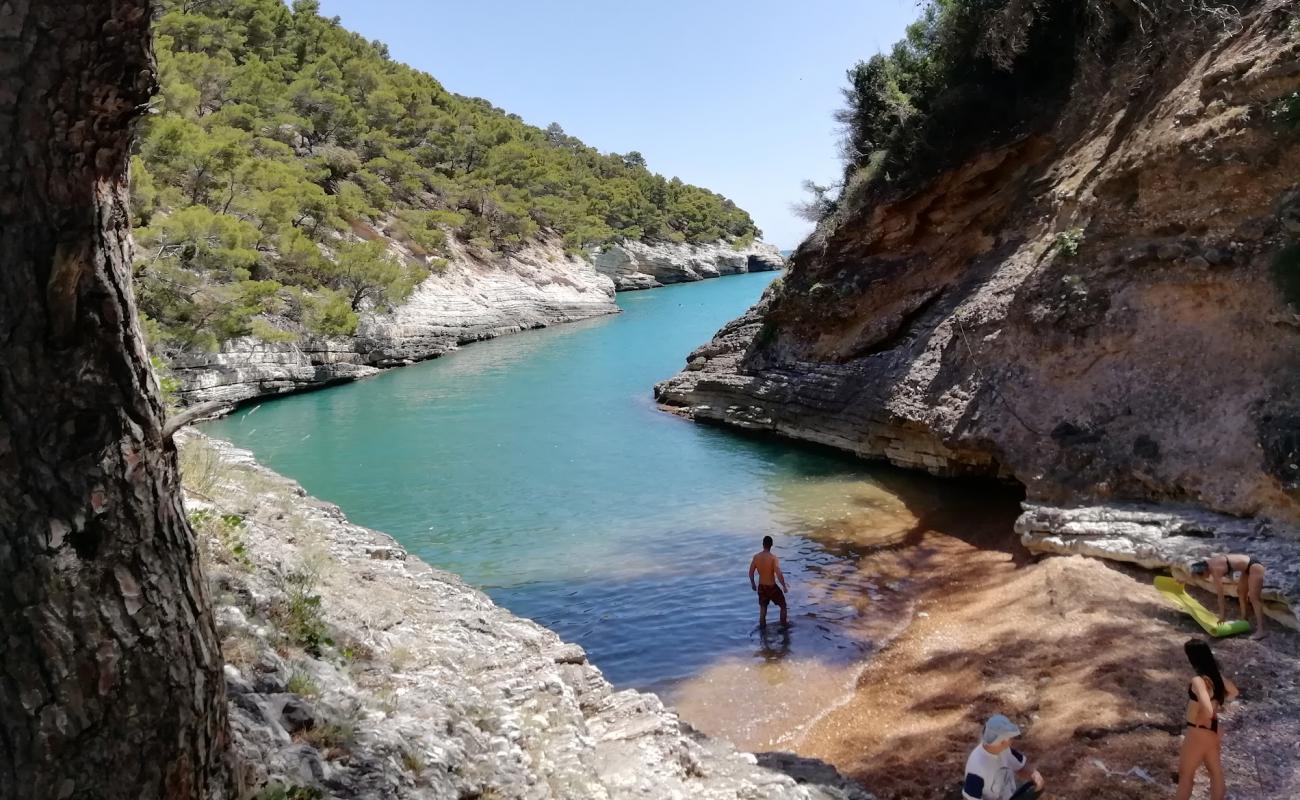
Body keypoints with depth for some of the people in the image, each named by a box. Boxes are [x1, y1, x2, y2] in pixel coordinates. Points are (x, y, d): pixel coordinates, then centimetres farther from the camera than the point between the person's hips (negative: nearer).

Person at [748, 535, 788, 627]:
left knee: (763, 607, 23)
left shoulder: (756, 557, -9)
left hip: (761, 586, 4)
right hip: (772, 587, -4)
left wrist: (753, 583, 17)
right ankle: (784, 623, 32)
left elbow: (751, 572, 0)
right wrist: (784, 586, -12)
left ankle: (762, 625, 32)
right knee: (783, 605, 20)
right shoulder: (773, 558, -23)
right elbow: (779, 575, -26)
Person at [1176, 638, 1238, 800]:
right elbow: (1233, 692, 16)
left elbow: (1208, 711, -37)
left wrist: (1198, 721, -18)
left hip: (1198, 732, -8)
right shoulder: (1215, 674, -3)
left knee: (1185, 773, 11)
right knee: (1215, 771, 22)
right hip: (1213, 730, 8)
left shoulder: (1198, 680, -30)